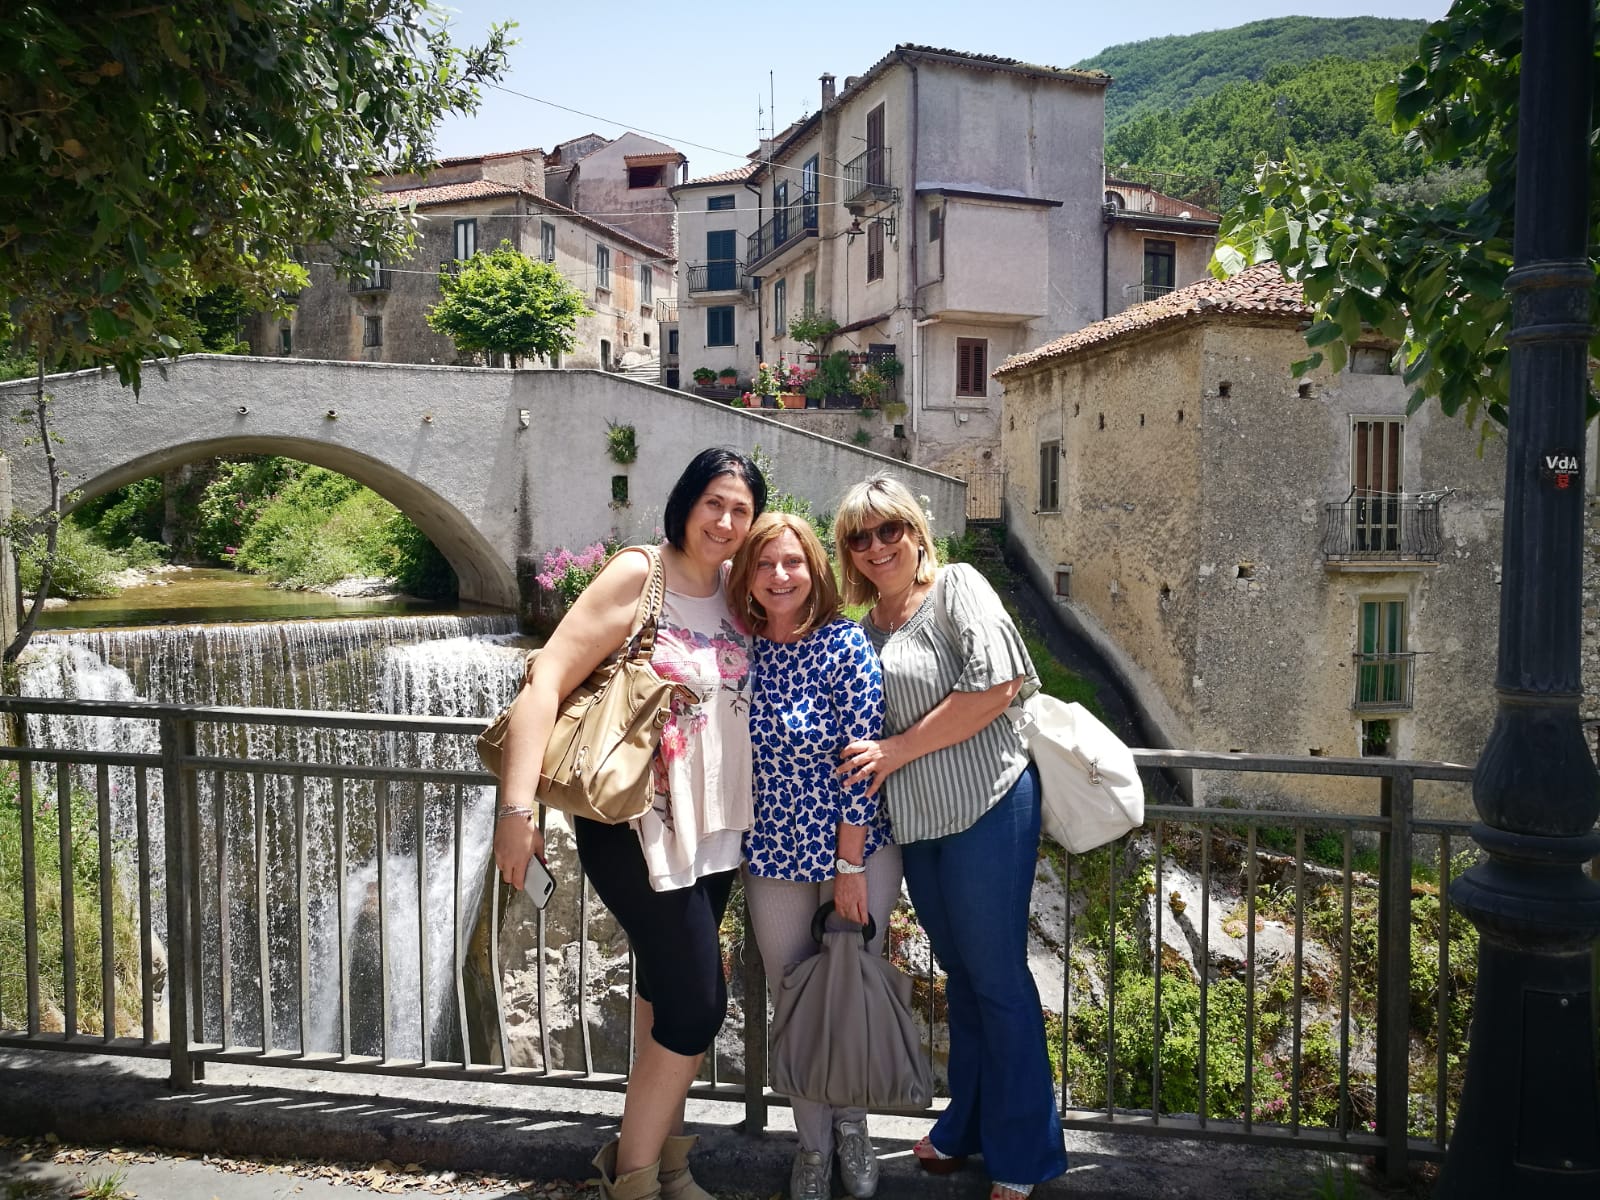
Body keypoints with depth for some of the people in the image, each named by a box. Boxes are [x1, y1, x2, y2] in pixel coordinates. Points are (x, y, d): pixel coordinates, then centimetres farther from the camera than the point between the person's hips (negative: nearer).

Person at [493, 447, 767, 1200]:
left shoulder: (735, 589, 5)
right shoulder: (637, 575, -14)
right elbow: (547, 681, -20)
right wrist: (517, 809, -26)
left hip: (715, 825, 6)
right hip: (636, 824, -6)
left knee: (668, 986, 17)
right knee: (699, 1002, -3)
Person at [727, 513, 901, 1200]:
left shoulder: (845, 644, -14)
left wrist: (850, 868, -14)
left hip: (857, 848, -3)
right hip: (772, 856, 3)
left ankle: (851, 1125, 36)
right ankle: (813, 1144, 34)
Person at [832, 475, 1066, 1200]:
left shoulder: (957, 587, -7)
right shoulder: (864, 628, 12)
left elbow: (997, 686, -18)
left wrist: (897, 749, -15)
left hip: (985, 807, -6)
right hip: (915, 821, 6)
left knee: (997, 976, 4)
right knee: (958, 972, 19)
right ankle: (966, 1127, 35)